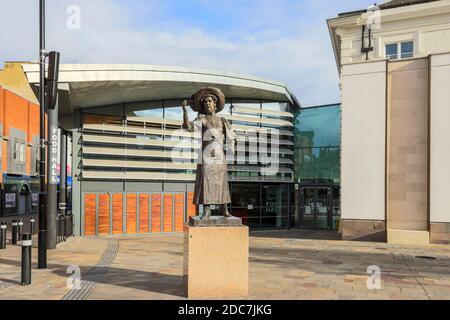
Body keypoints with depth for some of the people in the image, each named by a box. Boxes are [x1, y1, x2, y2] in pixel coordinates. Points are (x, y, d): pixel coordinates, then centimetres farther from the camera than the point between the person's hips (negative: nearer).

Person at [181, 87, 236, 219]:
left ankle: (225, 209, 7)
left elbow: (231, 137, 21)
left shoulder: (223, 121, 16)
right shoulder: (201, 119, 8)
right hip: (206, 154, -2)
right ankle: (207, 210, -5)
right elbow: (188, 126, -9)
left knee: (221, 182, 1)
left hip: (219, 155, 2)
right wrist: (184, 110, -17)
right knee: (205, 181, -8)